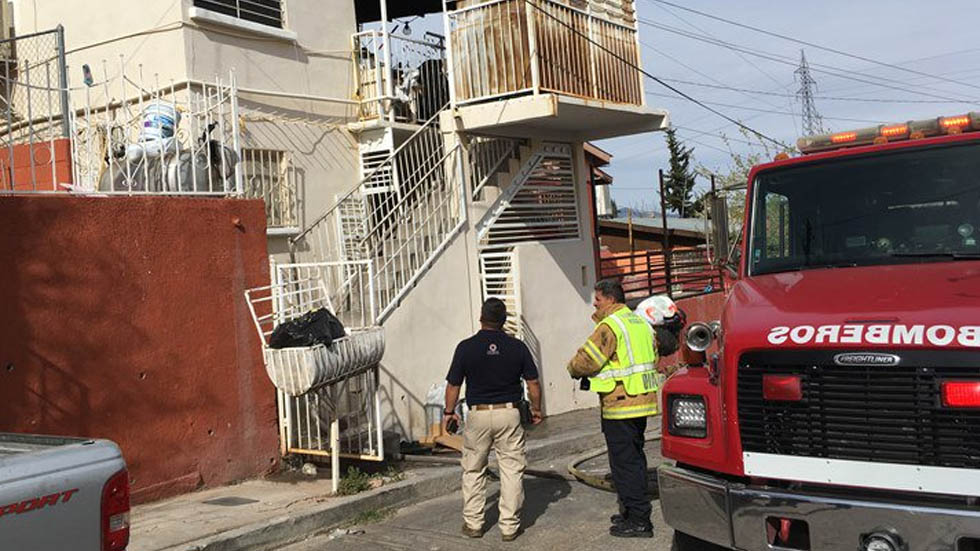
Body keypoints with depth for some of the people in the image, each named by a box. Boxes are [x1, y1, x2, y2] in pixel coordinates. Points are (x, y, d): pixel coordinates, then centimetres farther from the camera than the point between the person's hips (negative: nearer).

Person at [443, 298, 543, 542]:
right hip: (509, 413, 0)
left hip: (478, 414, 0)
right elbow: (533, 382, 3)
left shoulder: (466, 347, -5)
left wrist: (449, 412, 14)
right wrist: (536, 409, 17)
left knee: (473, 471, 13)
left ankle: (473, 523, 18)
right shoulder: (517, 347, -2)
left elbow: (453, 385, 0)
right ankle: (509, 526, 7)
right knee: (511, 470, 6)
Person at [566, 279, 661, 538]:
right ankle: (633, 511, 27)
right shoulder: (641, 322, 15)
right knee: (635, 457, 18)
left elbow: (586, 360, -17)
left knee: (624, 461, -3)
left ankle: (638, 520, 0)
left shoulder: (610, 326, -14)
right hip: (643, 400, 9)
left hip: (621, 405, -9)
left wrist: (574, 369, 7)